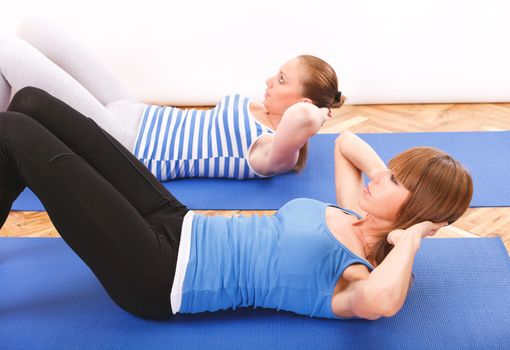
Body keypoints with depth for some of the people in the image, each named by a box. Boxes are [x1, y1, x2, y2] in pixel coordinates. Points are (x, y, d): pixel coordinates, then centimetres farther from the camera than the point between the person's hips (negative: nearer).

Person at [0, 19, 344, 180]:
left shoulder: (273, 151, -23)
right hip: (132, 114, 9)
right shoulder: (261, 109, 4)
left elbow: (301, 119, -42)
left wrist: (318, 113, -22)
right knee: (35, 29, 10)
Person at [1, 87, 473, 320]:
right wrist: (386, 176, 6)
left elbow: (379, 301, -43)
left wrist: (407, 239, -25)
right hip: (178, 224, 8)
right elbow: (345, 142, 21)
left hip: (156, 277, -8)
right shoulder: (357, 215, 7)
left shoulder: (359, 281, -17)